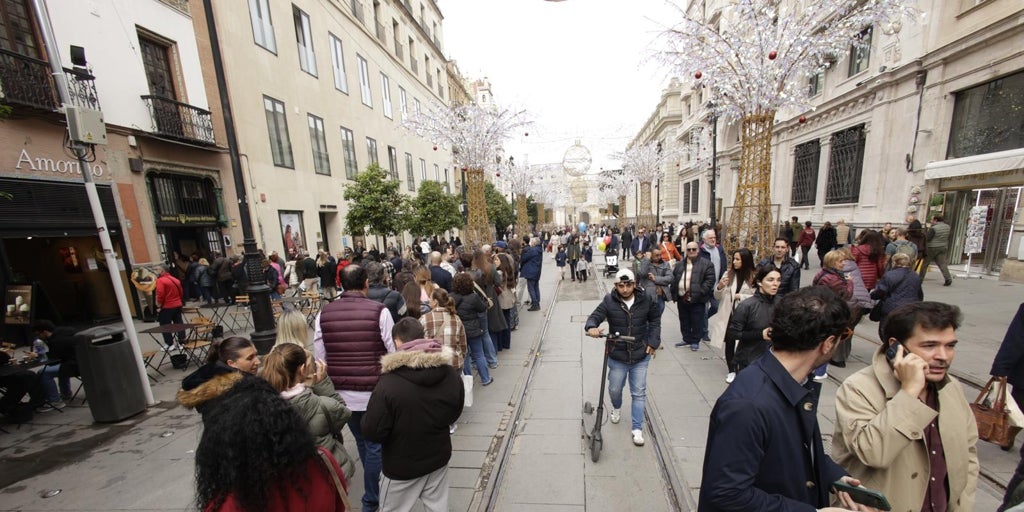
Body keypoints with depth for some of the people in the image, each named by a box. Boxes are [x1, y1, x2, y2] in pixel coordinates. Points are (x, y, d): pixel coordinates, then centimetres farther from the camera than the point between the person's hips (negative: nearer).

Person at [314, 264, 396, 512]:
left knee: (362, 443, 26)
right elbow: (394, 352, -13)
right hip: (374, 391, -5)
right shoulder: (379, 311, -16)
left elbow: (319, 358, 3)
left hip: (341, 392, 5)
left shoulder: (324, 314, -4)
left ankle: (375, 487, 47)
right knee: (374, 446, 14)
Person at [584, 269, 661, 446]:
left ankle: (637, 428, 27)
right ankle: (616, 408, 50)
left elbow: (655, 320, 7)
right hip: (617, 357, 0)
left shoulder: (645, 300, -8)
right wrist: (592, 327, -39)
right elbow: (596, 316, -16)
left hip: (640, 357, 1)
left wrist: (653, 342, -1)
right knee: (615, 389, 16)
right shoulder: (609, 301, -13)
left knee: (639, 393, 10)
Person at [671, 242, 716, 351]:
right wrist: (673, 294, 6)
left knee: (696, 322, 5)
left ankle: (695, 341, 20)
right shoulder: (679, 264, 12)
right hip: (682, 298, 5)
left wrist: (699, 293, -17)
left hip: (697, 299, -5)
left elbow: (710, 280, -10)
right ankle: (687, 339, 30)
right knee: (684, 321, 15)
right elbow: (674, 280, 15)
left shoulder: (706, 263, -3)